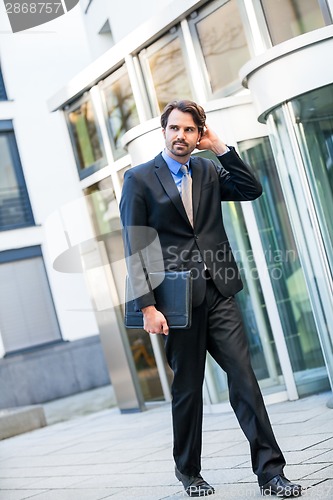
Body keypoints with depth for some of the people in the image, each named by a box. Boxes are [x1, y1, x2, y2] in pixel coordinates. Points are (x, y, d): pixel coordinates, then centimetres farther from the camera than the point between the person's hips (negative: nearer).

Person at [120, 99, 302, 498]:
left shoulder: (209, 171, 13)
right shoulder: (139, 178, 1)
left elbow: (252, 190, 2)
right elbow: (134, 248, -4)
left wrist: (220, 149, -1)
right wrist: (147, 307, -11)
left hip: (218, 293, 3)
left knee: (244, 378, -3)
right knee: (187, 389, 8)